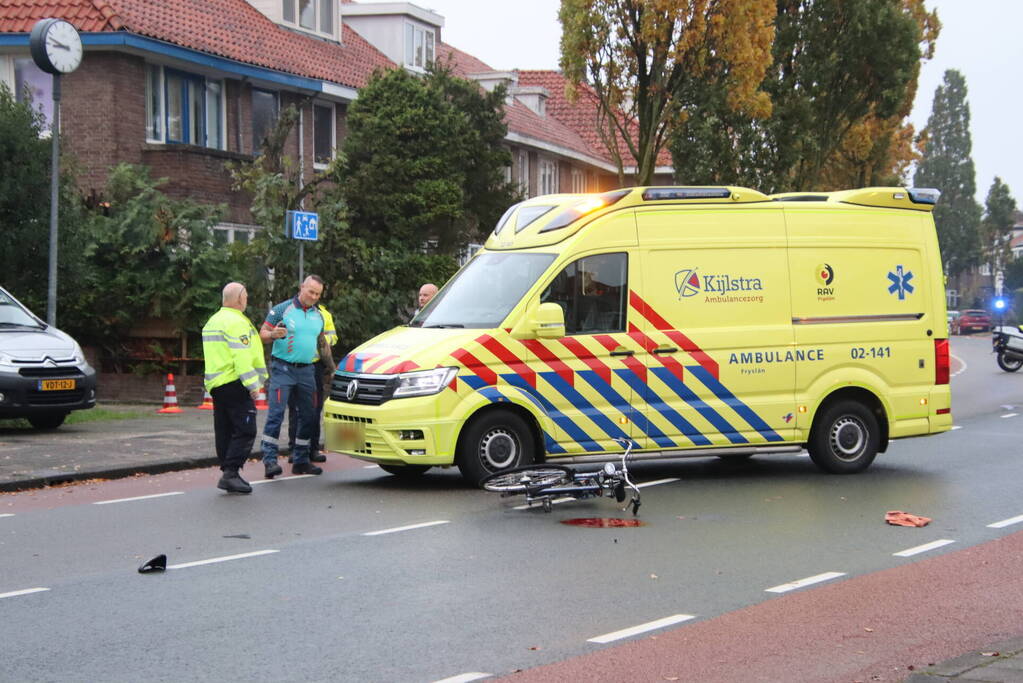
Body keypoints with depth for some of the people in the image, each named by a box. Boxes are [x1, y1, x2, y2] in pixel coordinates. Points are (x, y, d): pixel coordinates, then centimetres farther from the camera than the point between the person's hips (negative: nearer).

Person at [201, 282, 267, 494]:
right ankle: (230, 473, -17)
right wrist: (252, 384, -18)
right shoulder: (236, 322, -12)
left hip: (215, 384, 10)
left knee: (224, 432, 11)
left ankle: (228, 472, 13)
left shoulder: (212, 322, 19)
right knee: (245, 431, -9)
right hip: (234, 384, -10)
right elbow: (242, 357, -19)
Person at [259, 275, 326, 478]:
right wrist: (274, 335, -24)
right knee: (276, 413, -12)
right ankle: (269, 459, -12)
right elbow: (262, 334, -3)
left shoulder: (318, 315, 14)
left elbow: (322, 340, 25)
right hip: (283, 368, -6)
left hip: (307, 370, 6)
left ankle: (301, 461, 15)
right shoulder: (281, 309, -3)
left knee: (307, 416, 7)